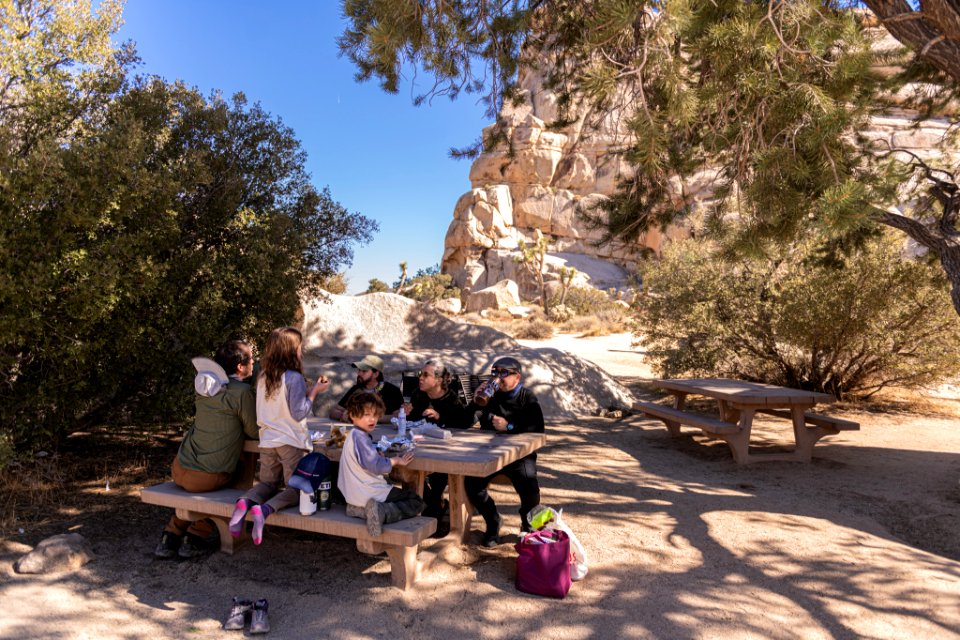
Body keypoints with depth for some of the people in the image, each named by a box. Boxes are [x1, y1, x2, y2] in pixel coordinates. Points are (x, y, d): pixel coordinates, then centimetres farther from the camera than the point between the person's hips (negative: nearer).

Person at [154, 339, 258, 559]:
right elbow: (255, 432, -8)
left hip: (179, 469, 7)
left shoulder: (205, 386, 6)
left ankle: (172, 535, 33)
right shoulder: (242, 391, -17)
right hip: (207, 477, -7)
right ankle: (196, 537, 20)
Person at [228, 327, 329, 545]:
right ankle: (264, 510, -22)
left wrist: (309, 390, 15)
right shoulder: (294, 378, -15)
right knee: (296, 488, 5)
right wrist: (314, 392, -6)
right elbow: (298, 413, -16)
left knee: (268, 483, 21)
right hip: (292, 443, -6)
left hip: (267, 441, 6)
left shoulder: (263, 377, 7)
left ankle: (245, 502, -11)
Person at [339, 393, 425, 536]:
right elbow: (376, 465, -24)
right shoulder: (360, 437, -20)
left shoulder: (353, 435, 13)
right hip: (369, 493, -10)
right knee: (417, 503, -3)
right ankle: (383, 513, -22)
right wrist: (395, 461, -9)